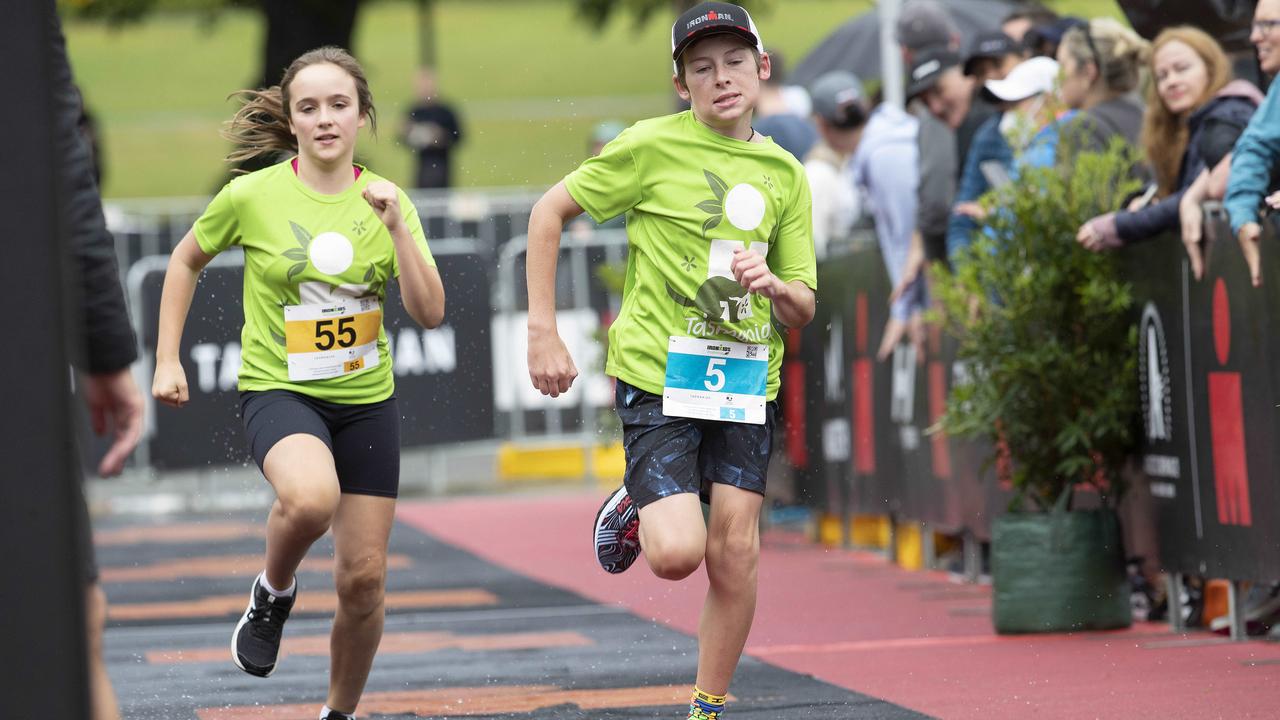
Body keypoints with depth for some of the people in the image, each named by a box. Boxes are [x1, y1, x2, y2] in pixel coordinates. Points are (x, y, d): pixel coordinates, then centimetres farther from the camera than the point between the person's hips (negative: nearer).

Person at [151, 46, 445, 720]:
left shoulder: (387, 201, -1)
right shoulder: (252, 196, -8)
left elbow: (429, 313, -7)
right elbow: (186, 260, 9)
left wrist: (397, 229, -19)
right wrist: (167, 359, 5)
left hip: (366, 399, 3)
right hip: (279, 389, -3)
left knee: (364, 579, 2)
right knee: (310, 497, -37)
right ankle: (273, 592, -4)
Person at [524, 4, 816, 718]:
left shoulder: (785, 173, 8)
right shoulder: (654, 146, -6)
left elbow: (804, 308, 11)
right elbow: (550, 210, 2)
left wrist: (773, 285, -13)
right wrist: (544, 332, -3)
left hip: (747, 378, 4)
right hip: (657, 372, -4)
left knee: (736, 550, -4)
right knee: (678, 553, -16)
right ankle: (635, 509, 20)